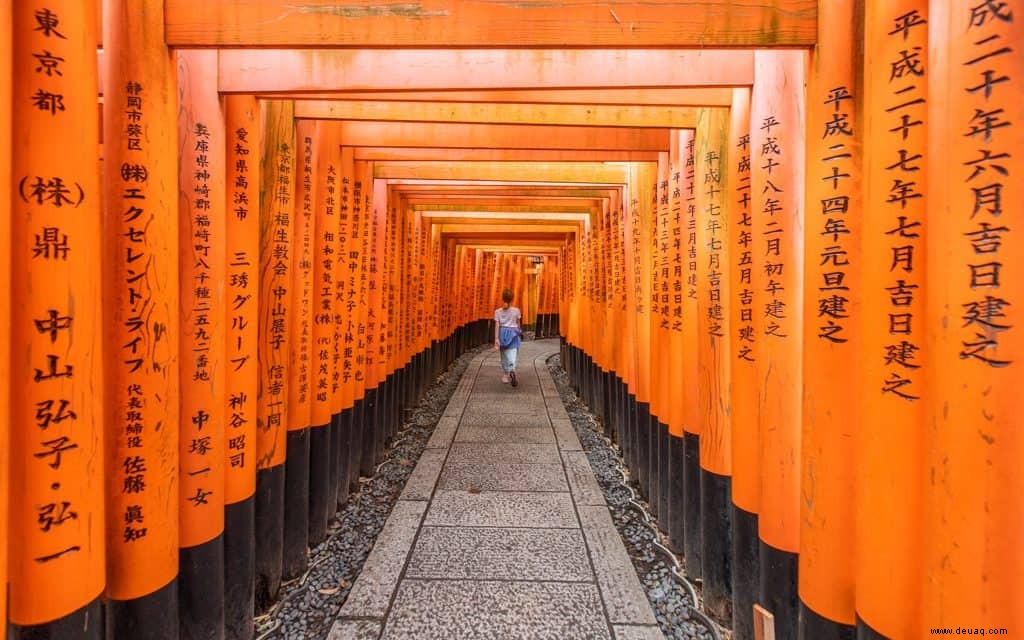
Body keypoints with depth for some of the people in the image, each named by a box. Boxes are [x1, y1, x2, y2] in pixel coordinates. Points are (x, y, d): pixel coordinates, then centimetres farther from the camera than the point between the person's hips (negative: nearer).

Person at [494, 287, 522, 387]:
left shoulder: (498, 311, -3)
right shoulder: (516, 311, -3)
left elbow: (497, 326, -9)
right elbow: (518, 324, 9)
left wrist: (496, 339, -11)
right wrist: (519, 333, 27)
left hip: (503, 333, 2)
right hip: (513, 333, -2)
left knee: (504, 356, 15)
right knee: (512, 355, -6)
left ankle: (505, 375, 23)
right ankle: (512, 371, -30)